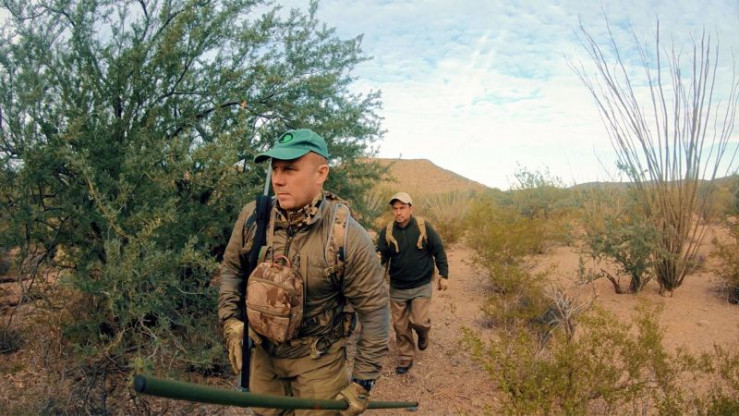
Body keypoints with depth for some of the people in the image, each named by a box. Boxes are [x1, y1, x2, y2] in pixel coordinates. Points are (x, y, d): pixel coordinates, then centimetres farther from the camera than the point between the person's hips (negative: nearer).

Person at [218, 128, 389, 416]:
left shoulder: (349, 237, -24)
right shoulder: (252, 217, -11)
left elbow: (374, 309, -17)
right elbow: (231, 268, 6)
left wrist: (362, 383, -13)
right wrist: (231, 322, -5)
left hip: (318, 360, -4)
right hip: (262, 352, 4)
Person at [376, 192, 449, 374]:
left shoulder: (424, 227, -11)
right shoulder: (387, 232, -7)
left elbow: (439, 251, -2)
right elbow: (381, 255, -7)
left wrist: (444, 275, -2)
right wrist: (377, 259, -31)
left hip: (421, 286, -2)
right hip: (397, 288, 2)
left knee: (419, 321, -10)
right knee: (400, 325, 9)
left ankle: (423, 333, 27)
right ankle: (405, 357, 29)